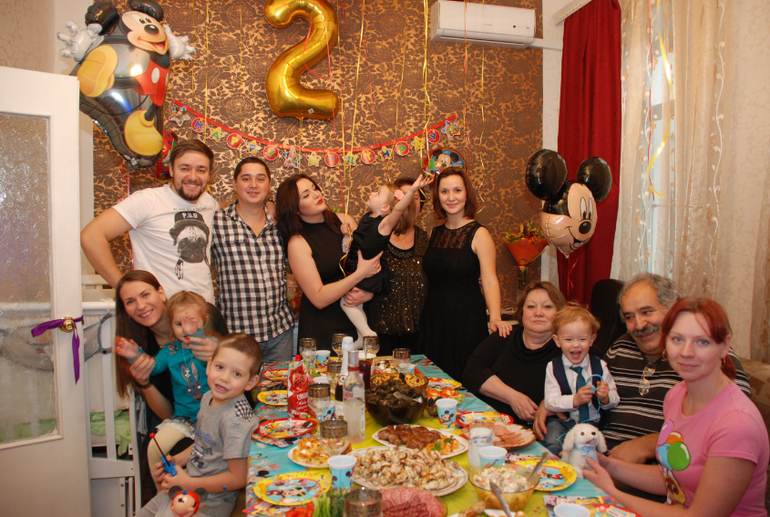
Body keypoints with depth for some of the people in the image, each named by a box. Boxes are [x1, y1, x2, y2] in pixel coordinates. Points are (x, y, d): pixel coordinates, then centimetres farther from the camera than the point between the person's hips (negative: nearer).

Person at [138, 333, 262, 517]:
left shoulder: (235, 419, -29)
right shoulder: (208, 398, -3)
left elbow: (238, 479, -25)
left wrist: (188, 483, -18)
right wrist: (177, 460, -1)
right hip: (185, 485, 8)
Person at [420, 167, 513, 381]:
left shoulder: (479, 234, -5)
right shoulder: (434, 234, 9)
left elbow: (490, 282, -12)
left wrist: (495, 318, -27)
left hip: (467, 322, -5)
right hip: (433, 321, 5)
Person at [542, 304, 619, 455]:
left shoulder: (599, 366, 5)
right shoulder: (553, 367, -1)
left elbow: (614, 400, 5)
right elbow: (550, 402, -10)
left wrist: (605, 398, -19)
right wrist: (575, 400, -26)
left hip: (592, 421, 2)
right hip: (562, 420, -2)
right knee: (553, 444, -30)